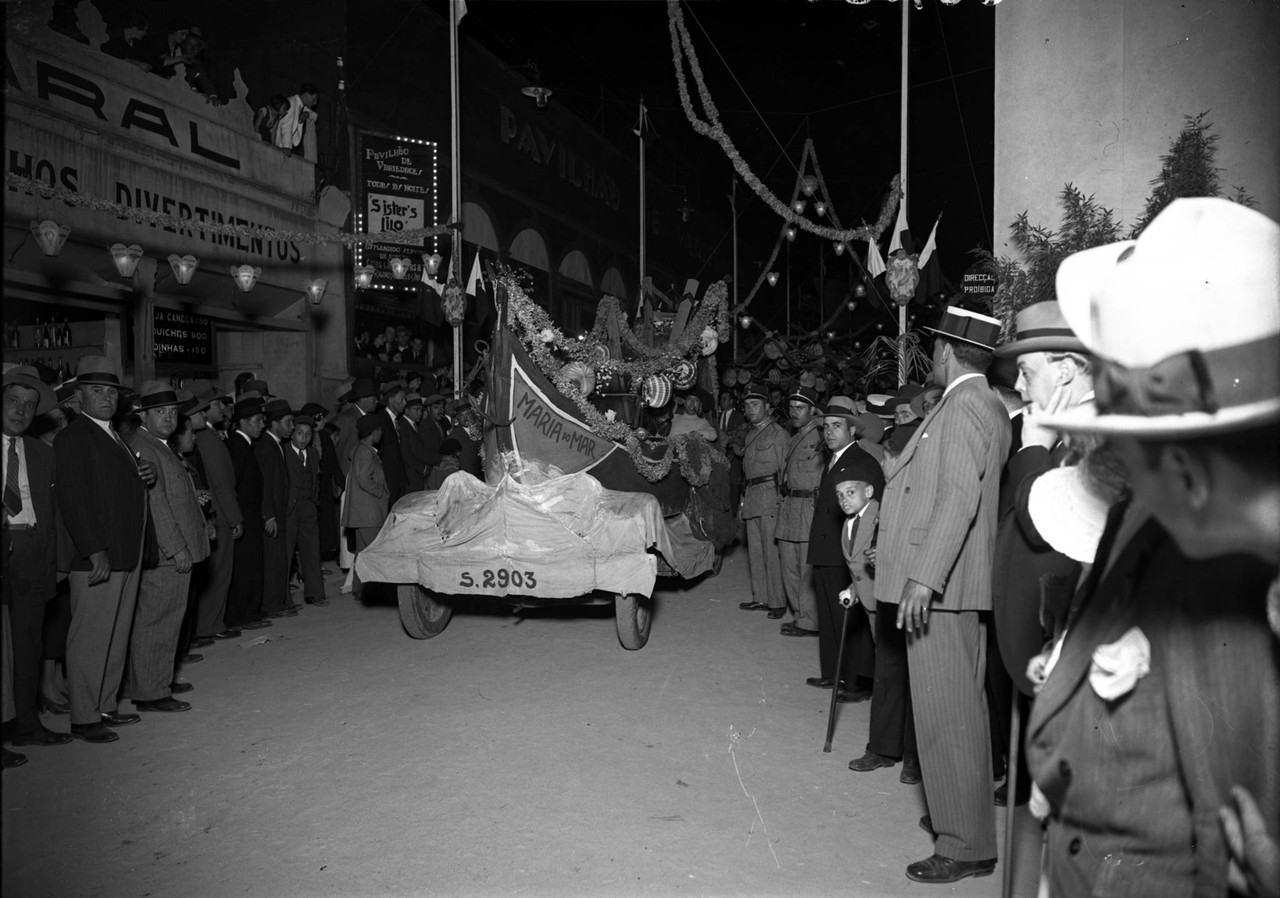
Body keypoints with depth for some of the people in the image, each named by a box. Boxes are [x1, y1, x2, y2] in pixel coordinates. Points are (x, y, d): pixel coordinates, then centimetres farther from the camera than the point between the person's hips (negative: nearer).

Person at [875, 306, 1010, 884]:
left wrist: (924, 577, -29)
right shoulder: (982, 405, 16)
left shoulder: (965, 406, -14)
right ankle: (961, 815, 33)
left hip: (940, 585, -11)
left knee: (947, 715, -4)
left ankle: (966, 847, 5)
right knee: (960, 709, 19)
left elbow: (959, 498, -25)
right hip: (952, 585, 11)